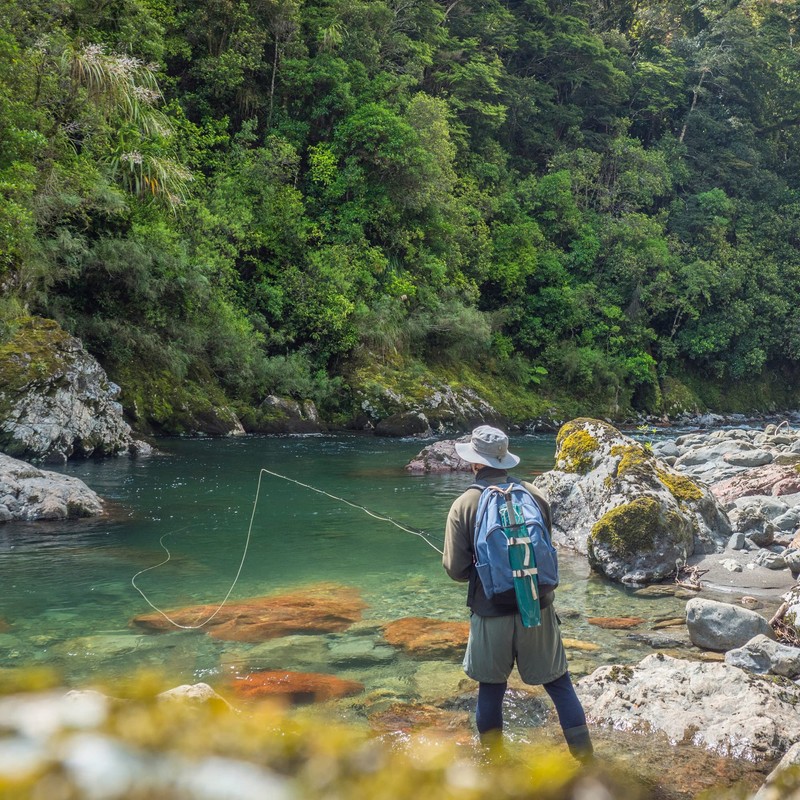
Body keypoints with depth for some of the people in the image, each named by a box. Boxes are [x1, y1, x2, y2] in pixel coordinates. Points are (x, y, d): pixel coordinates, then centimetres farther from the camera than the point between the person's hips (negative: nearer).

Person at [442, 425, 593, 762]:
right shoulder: (534, 494, -2)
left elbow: (455, 568, -8)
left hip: (490, 612, -1)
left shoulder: (464, 505, -8)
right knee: (559, 683, 13)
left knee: (491, 688, 15)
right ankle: (584, 757, 14)